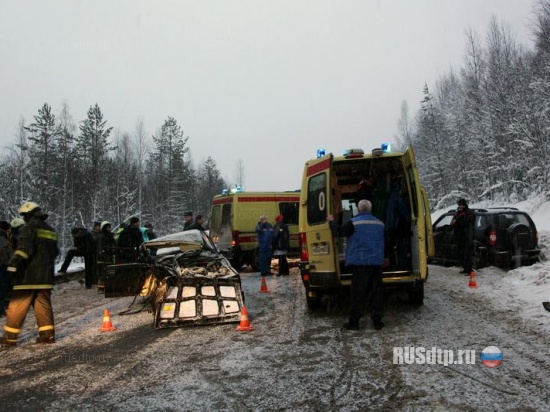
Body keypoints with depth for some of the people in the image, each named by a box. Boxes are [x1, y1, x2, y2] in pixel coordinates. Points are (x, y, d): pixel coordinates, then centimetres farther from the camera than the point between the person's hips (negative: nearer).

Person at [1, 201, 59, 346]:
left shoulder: (30, 227, -7)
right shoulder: (50, 230, 17)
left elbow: (24, 248, -21)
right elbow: (55, 252, 24)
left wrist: (13, 264, -24)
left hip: (29, 276, -7)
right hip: (46, 275, 7)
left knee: (17, 305, 0)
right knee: (44, 304, 10)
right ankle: (48, 334, 8)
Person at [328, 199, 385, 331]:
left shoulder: (354, 222, -8)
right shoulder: (380, 223, 10)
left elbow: (339, 232, -6)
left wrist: (331, 221, 9)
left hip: (360, 263, -4)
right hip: (377, 262, 4)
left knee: (358, 294, 0)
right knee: (376, 292, 9)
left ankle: (354, 322, 5)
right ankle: (377, 321, 12)